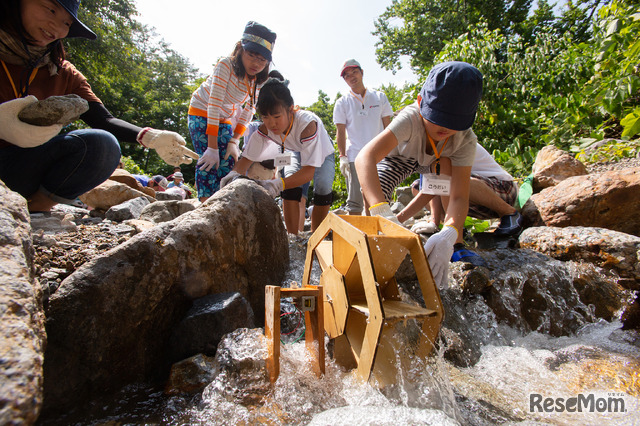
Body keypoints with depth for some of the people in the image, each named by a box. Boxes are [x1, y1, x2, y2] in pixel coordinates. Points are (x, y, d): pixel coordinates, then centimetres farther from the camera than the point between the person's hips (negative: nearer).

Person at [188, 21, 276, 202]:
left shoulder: (258, 81, -9)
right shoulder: (226, 65, -25)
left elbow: (248, 112, -6)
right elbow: (214, 103, -30)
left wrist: (233, 141, -16)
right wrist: (212, 147, -33)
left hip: (225, 119, 5)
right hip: (202, 112, -5)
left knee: (230, 162, -5)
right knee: (209, 160, -20)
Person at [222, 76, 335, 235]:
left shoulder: (308, 123, -43)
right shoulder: (265, 129, -28)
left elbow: (309, 171, -48)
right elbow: (247, 157, -23)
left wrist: (278, 184, -63)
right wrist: (235, 173, -47)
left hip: (322, 153, -3)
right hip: (296, 153, 3)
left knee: (323, 185, -28)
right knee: (291, 181, -24)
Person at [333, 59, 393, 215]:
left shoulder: (380, 97, 12)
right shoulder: (342, 103, 8)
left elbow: (388, 128, 12)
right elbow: (340, 132, 5)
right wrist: (342, 157, -5)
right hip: (354, 158, -2)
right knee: (355, 203, -4)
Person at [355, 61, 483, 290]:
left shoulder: (465, 140, -34)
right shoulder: (410, 119, -44)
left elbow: (459, 197, -40)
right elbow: (365, 158, -59)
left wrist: (448, 235, -61)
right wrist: (382, 211, -73)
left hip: (433, 161, 2)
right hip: (397, 157, -1)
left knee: (446, 164, -33)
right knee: (372, 193, -27)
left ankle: (457, 242, -18)